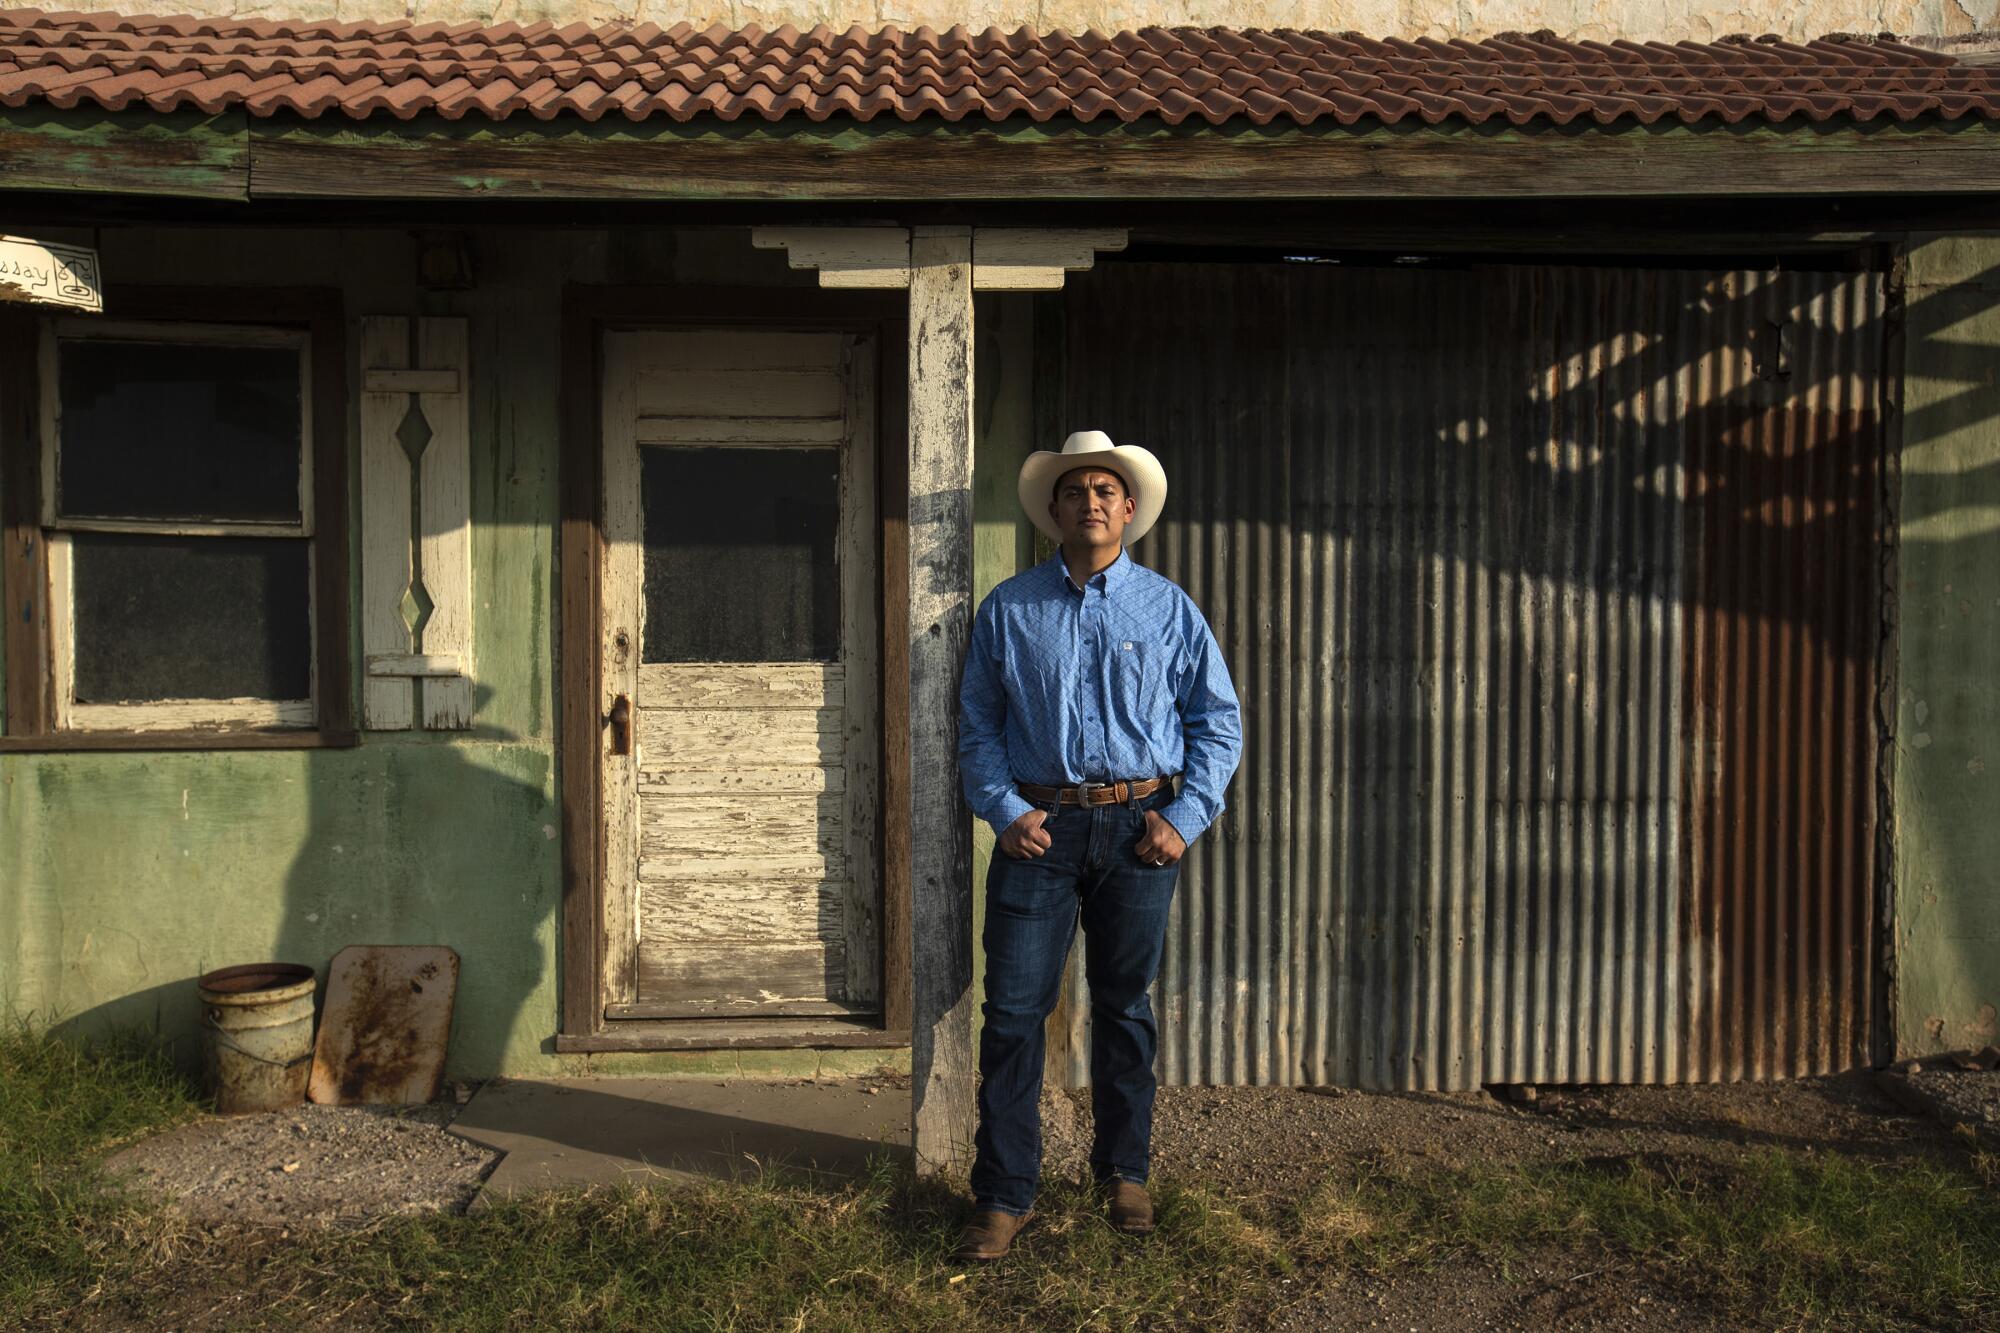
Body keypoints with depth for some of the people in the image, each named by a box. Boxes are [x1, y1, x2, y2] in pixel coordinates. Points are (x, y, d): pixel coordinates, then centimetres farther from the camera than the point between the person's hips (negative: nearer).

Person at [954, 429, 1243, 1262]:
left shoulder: (1169, 609, 6)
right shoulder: (1008, 610, 6)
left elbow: (1219, 721, 7)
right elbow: (978, 725, 7)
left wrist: (1185, 817, -3)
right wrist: (1005, 810, -6)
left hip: (1137, 827, 1)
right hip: (1041, 827, 0)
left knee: (1125, 1005, 12)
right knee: (1014, 1008, -2)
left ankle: (1123, 1172, 29)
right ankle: (1004, 1194, 10)